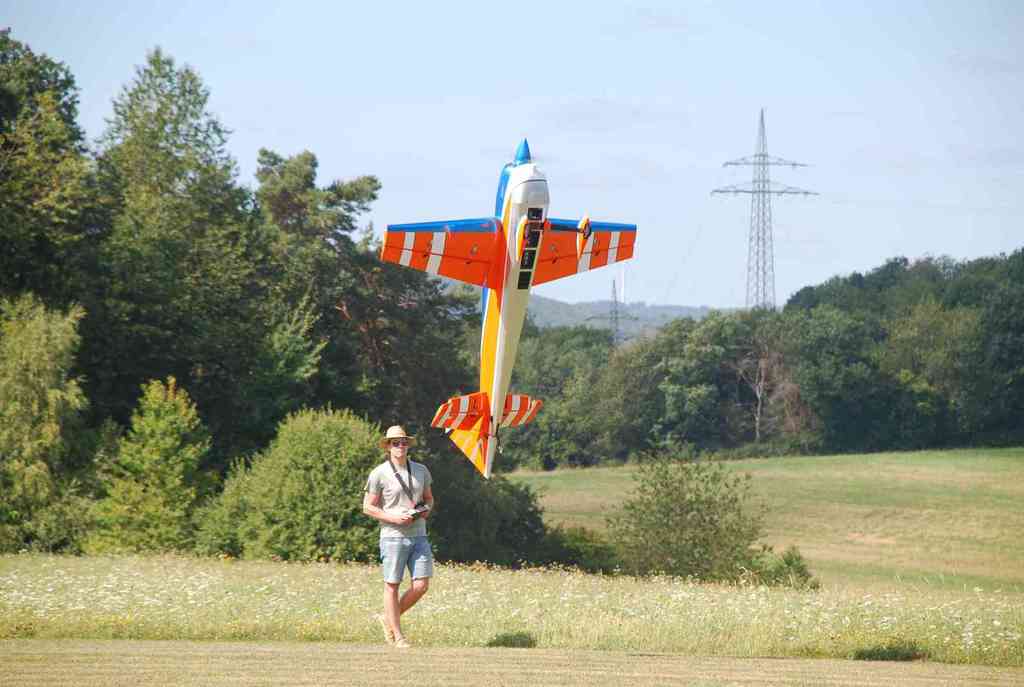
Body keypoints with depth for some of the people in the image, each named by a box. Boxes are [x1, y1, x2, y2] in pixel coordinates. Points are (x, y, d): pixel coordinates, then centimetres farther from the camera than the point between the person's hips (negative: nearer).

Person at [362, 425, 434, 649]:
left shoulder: (421, 470, 11)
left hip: (418, 536, 5)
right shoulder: (379, 474, -5)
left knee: (421, 585, -3)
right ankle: (398, 636, 7)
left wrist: (427, 509, -1)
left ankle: (389, 618, 18)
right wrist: (393, 517, -15)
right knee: (392, 586, -1)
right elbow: (368, 507, -3)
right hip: (393, 536, -5)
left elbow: (429, 498, 23)